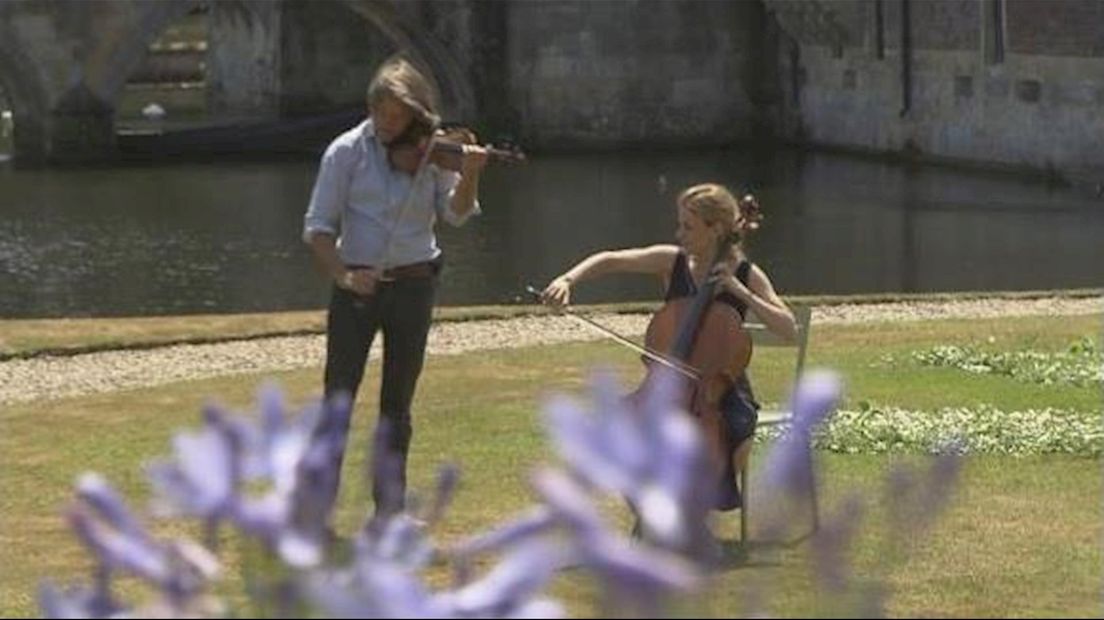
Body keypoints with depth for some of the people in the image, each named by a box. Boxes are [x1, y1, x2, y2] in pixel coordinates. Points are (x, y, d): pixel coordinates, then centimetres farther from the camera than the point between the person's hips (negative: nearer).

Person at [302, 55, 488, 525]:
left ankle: (390, 508, 17)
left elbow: (455, 213, -7)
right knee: (339, 399, -5)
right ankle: (318, 504, -3)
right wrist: (342, 276, -19)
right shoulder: (348, 151, -5)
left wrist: (469, 175, -25)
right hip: (357, 287, -2)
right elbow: (318, 226, -5)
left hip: (413, 287, 2)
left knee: (397, 405, 9)